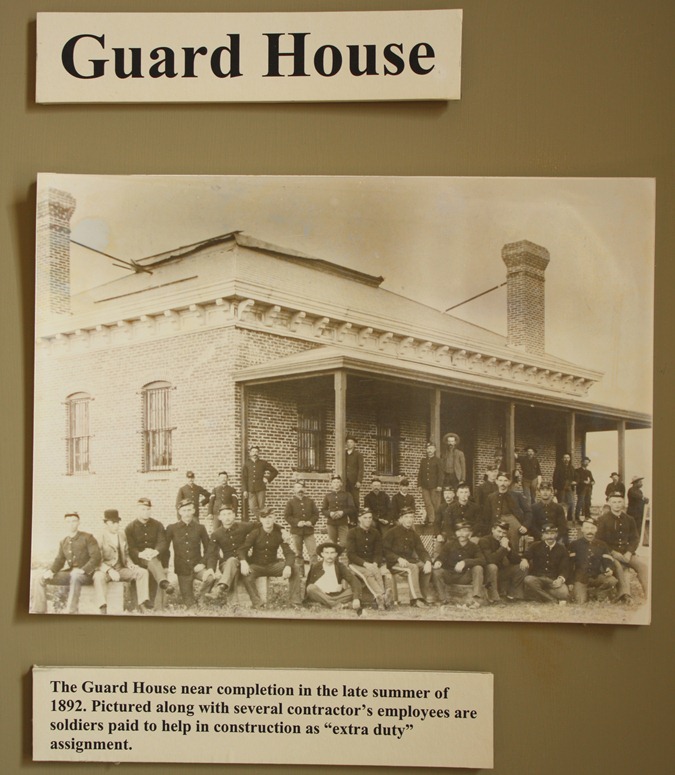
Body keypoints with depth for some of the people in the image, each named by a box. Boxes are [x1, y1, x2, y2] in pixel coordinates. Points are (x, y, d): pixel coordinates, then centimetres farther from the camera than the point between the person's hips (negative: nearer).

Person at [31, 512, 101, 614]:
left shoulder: (87, 537, -1)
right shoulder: (63, 542, 16)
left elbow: (96, 557, -10)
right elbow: (59, 560, 16)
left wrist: (82, 570, -23)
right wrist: (51, 571, -6)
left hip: (86, 575, -6)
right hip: (69, 573, 6)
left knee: (75, 576, -42)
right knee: (40, 579, -8)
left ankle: (72, 611, -43)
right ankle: (38, 611, -10)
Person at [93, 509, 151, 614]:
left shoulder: (122, 534, 12)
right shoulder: (100, 538, -8)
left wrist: (130, 564, -2)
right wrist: (109, 570, -31)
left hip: (122, 569, 5)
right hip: (105, 570, -5)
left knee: (142, 572, -17)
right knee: (98, 576, -40)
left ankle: (142, 605, -19)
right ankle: (103, 609, -40)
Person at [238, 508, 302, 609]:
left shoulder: (279, 533, -4)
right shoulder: (255, 532, -7)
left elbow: (289, 553, -9)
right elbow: (243, 549, -14)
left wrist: (288, 566, -31)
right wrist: (243, 562, -37)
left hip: (273, 565, 2)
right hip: (256, 565, -2)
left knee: (293, 570, -22)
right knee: (246, 574, -35)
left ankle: (295, 601, -17)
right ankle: (257, 604, -31)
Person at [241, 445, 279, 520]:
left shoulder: (263, 463, 7)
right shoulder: (246, 464, 8)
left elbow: (275, 471, 15)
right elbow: (244, 478, 5)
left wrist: (268, 479, 4)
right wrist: (245, 490, -3)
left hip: (261, 489, -1)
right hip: (251, 489, 1)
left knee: (261, 507, -3)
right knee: (252, 508, -4)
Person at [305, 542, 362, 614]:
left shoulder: (340, 567, 2)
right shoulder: (315, 567, 1)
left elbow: (354, 581, -11)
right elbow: (308, 586, 2)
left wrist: (356, 599, -26)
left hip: (337, 596, 1)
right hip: (320, 597, -1)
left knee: (354, 590, -20)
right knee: (311, 588, -29)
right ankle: (338, 606, -32)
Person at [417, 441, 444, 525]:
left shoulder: (437, 460, 0)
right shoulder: (423, 460, 13)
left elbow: (441, 473, -3)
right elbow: (420, 473, 15)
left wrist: (439, 485, -9)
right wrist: (419, 484, 8)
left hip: (434, 487, -4)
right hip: (425, 486, 4)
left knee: (435, 504, -1)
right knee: (427, 503, -2)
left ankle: (436, 520, 8)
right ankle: (430, 520, 0)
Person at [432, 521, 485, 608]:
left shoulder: (473, 546, -2)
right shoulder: (449, 544, 1)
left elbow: (482, 560, -17)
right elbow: (441, 557, -4)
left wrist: (465, 562, -33)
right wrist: (438, 562, -31)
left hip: (466, 576, 0)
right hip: (449, 574, 0)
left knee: (478, 568, -28)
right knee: (436, 572, -28)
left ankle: (476, 599, -31)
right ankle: (443, 601, -21)